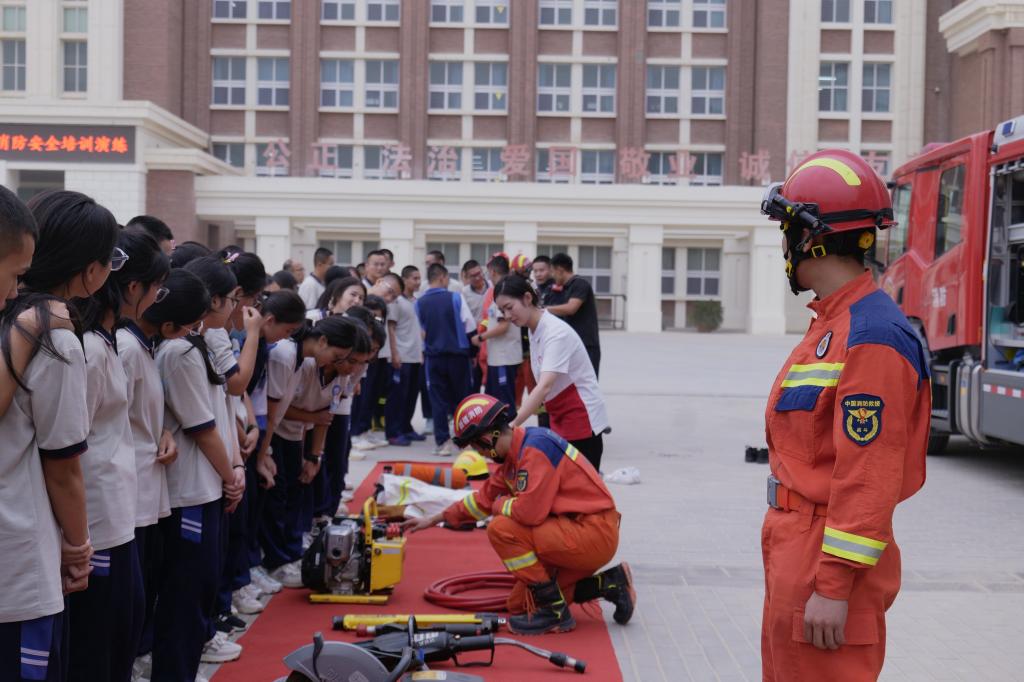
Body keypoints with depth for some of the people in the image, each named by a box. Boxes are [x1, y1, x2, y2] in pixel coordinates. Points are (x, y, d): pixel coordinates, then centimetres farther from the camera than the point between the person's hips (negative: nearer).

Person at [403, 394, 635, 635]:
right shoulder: (514, 453, 11)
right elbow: (485, 497, 25)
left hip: (594, 533, -10)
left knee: (502, 529, -18)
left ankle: (555, 612, -10)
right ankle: (608, 584, 13)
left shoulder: (536, 447, -19)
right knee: (520, 605, 9)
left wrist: (500, 505, -5)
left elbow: (529, 512, -28)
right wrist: (435, 520, 30)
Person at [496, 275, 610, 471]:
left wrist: (511, 426, -40)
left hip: (582, 422, -8)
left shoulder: (555, 332, -21)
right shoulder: (535, 330, 5)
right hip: (560, 422, 8)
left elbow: (545, 386, -33)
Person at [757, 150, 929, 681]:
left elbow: (869, 480, -24)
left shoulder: (870, 338, -20)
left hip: (825, 556, -10)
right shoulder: (832, 325, 12)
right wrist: (795, 558, 20)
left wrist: (834, 586, -23)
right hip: (793, 545, 10)